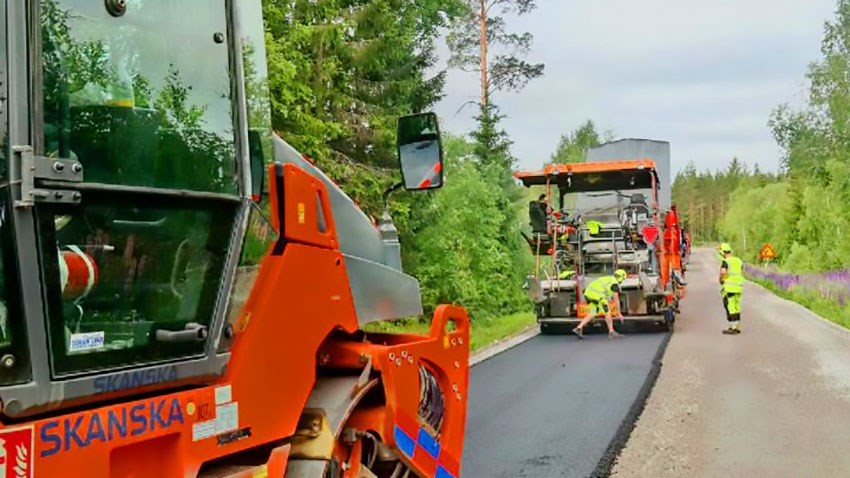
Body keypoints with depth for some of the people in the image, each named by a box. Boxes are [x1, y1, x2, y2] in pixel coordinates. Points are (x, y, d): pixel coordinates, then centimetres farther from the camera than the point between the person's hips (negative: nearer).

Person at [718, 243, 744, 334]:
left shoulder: (726, 262, -11)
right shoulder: (739, 261, 11)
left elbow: (723, 272, -27)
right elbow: (742, 273, 21)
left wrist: (720, 280, -9)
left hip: (729, 287, -7)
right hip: (738, 286, 7)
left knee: (730, 307, -3)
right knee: (736, 307, 14)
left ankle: (733, 328, -4)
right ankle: (737, 327, 19)